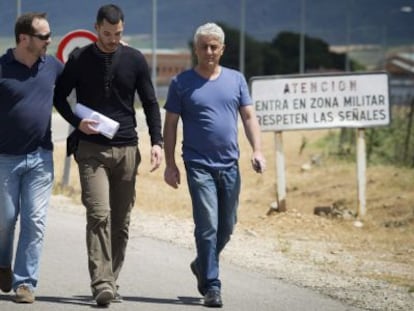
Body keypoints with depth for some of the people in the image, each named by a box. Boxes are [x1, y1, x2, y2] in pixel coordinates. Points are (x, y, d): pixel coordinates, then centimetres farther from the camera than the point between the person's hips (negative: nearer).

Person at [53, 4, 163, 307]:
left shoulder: (135, 60, 4)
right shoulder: (80, 60, 0)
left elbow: (150, 103, 9)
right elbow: (59, 96, 9)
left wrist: (157, 141, -3)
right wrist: (77, 122, -8)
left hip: (126, 149, 3)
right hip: (91, 150, -3)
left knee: (121, 222, 6)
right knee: (99, 215, -15)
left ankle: (112, 280, 17)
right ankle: (101, 284, -19)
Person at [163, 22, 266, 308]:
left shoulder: (236, 80, 9)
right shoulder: (182, 83, 0)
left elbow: (249, 117, 7)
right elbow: (170, 125, 2)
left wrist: (257, 150, -7)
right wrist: (170, 164, -3)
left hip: (230, 166, 4)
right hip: (199, 165, -4)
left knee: (227, 227, 12)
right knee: (208, 226, -10)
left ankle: (202, 266, 35)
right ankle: (211, 286, -6)